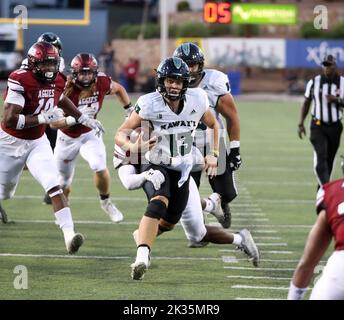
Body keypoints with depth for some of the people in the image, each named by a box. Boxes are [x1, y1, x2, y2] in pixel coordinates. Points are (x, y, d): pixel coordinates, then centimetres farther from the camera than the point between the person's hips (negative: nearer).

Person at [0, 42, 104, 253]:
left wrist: (84, 119, 20)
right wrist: (44, 118, -31)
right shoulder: (20, 81, -26)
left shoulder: (57, 81, -5)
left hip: (37, 142, 4)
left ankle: (69, 235, -25)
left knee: (54, 186, -16)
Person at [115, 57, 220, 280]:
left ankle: (144, 235, 48)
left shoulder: (197, 100, -12)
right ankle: (142, 257, -42)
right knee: (159, 202, -34)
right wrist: (134, 147, -41)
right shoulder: (150, 104, -21)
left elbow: (213, 125, 10)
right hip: (156, 166, -4)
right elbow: (120, 135, -20)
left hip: (182, 170, 4)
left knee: (169, 223, 14)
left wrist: (214, 154, 0)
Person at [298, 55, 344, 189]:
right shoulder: (314, 82, -2)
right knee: (320, 157, -18)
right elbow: (306, 103, 8)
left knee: (329, 160, 11)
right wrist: (301, 124, 3)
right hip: (318, 126, -2)